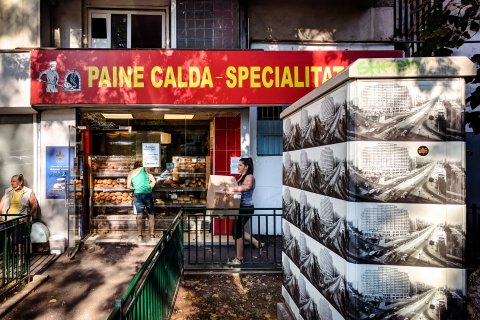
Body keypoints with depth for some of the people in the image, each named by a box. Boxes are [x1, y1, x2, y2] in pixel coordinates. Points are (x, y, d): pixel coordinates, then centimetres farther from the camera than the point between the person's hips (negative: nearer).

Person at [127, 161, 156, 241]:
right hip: (147, 193, -1)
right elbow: (153, 181, 1)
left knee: (139, 215, 9)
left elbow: (128, 186, 10)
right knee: (151, 214, 7)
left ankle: (140, 235, 9)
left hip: (137, 194, 2)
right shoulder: (145, 169, 8)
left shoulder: (131, 173, 12)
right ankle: (152, 234, 8)